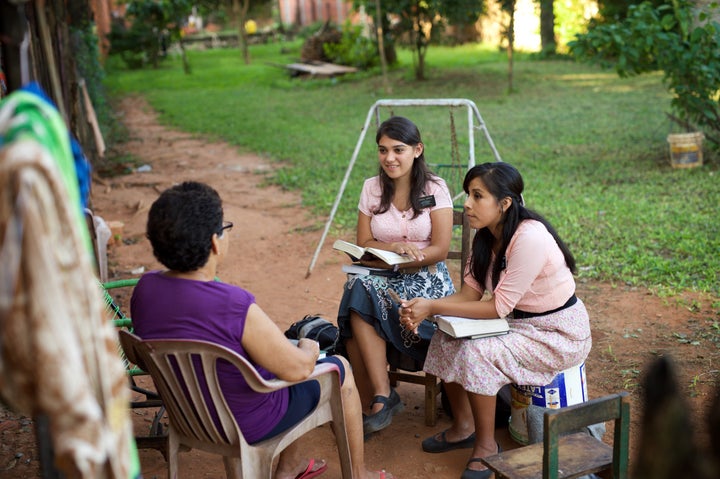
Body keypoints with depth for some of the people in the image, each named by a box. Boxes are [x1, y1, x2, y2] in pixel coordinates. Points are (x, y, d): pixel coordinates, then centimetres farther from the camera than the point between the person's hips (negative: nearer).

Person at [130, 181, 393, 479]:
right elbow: (299, 369, -26)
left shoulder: (144, 289, -13)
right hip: (248, 425, -7)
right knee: (340, 368, 16)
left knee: (283, 351, 30)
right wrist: (308, 348, -2)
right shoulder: (235, 306, -35)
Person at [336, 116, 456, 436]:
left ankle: (378, 398, -20)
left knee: (363, 298, -32)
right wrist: (395, 247, -16)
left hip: (427, 280, -4)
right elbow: (364, 246, 5)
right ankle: (380, 398, -26)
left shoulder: (434, 189, -3)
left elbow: (440, 250, -9)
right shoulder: (372, 188, 7)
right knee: (357, 288, -32)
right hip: (383, 279, 4)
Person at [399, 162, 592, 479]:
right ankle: (463, 427, 13)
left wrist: (434, 307, -25)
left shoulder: (529, 238, -29)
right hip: (521, 322, 9)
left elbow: (498, 307, -26)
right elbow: (470, 293, -2)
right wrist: (424, 309, -18)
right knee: (447, 338, -4)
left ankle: (486, 446, -5)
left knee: (477, 353, -26)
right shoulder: (487, 235, -2)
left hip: (561, 334, -9)